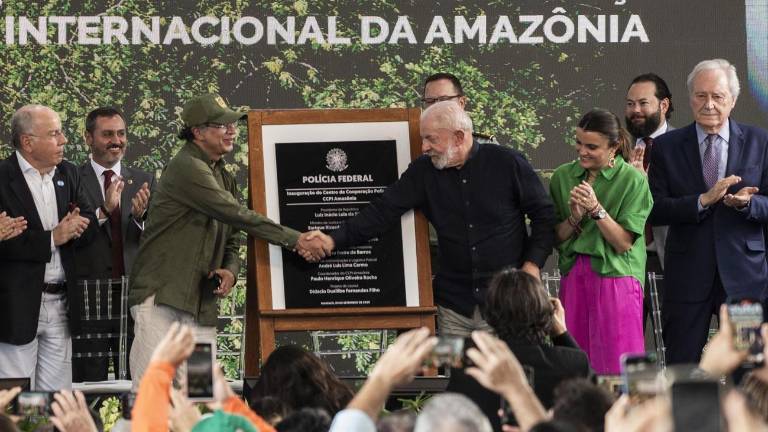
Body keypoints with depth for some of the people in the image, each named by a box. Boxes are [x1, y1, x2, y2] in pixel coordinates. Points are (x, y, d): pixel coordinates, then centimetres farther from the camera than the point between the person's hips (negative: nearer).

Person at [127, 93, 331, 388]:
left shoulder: (224, 177, 18)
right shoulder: (186, 168, -11)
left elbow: (231, 241, 21)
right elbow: (238, 216, -19)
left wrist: (230, 270, -3)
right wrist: (296, 240, -19)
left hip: (202, 302, 8)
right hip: (161, 295, -8)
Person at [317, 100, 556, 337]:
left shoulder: (507, 164, -6)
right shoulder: (423, 172, 3)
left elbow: (544, 214, 2)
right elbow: (382, 211, 1)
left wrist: (532, 264, -8)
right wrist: (334, 241, -9)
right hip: (454, 306, 3)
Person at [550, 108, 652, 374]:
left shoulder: (632, 180, -3)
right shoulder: (563, 176, 8)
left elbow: (624, 243, -7)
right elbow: (557, 239, 8)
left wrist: (596, 209, -17)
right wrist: (575, 217, -10)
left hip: (615, 279, -4)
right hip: (573, 279, 4)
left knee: (616, 367, -6)